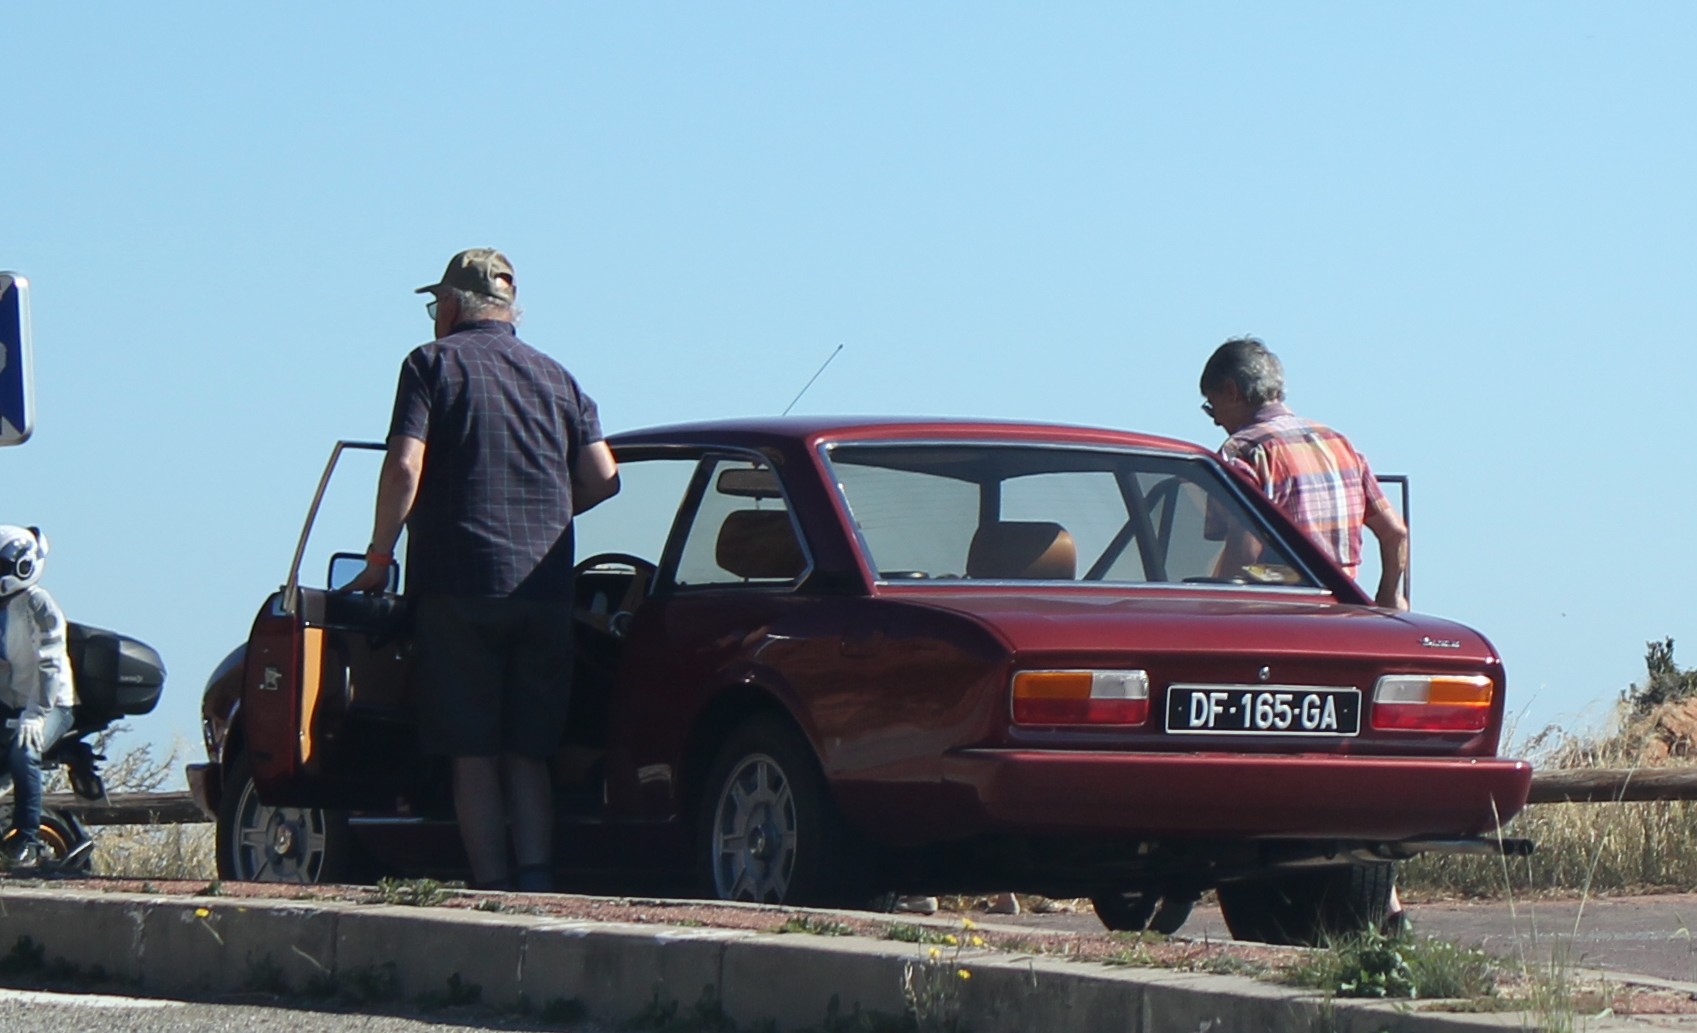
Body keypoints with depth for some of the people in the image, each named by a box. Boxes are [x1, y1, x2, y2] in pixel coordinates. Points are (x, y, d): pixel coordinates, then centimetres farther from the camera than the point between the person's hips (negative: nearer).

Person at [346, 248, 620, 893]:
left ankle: (494, 892, -6)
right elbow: (602, 479, 9)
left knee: (473, 755, -1)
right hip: (546, 591, 4)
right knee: (528, 754, 8)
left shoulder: (434, 364, 2)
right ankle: (537, 886, -5)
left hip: (459, 586, -4)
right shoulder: (556, 379, 16)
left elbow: (405, 467, -10)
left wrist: (379, 556, -1)